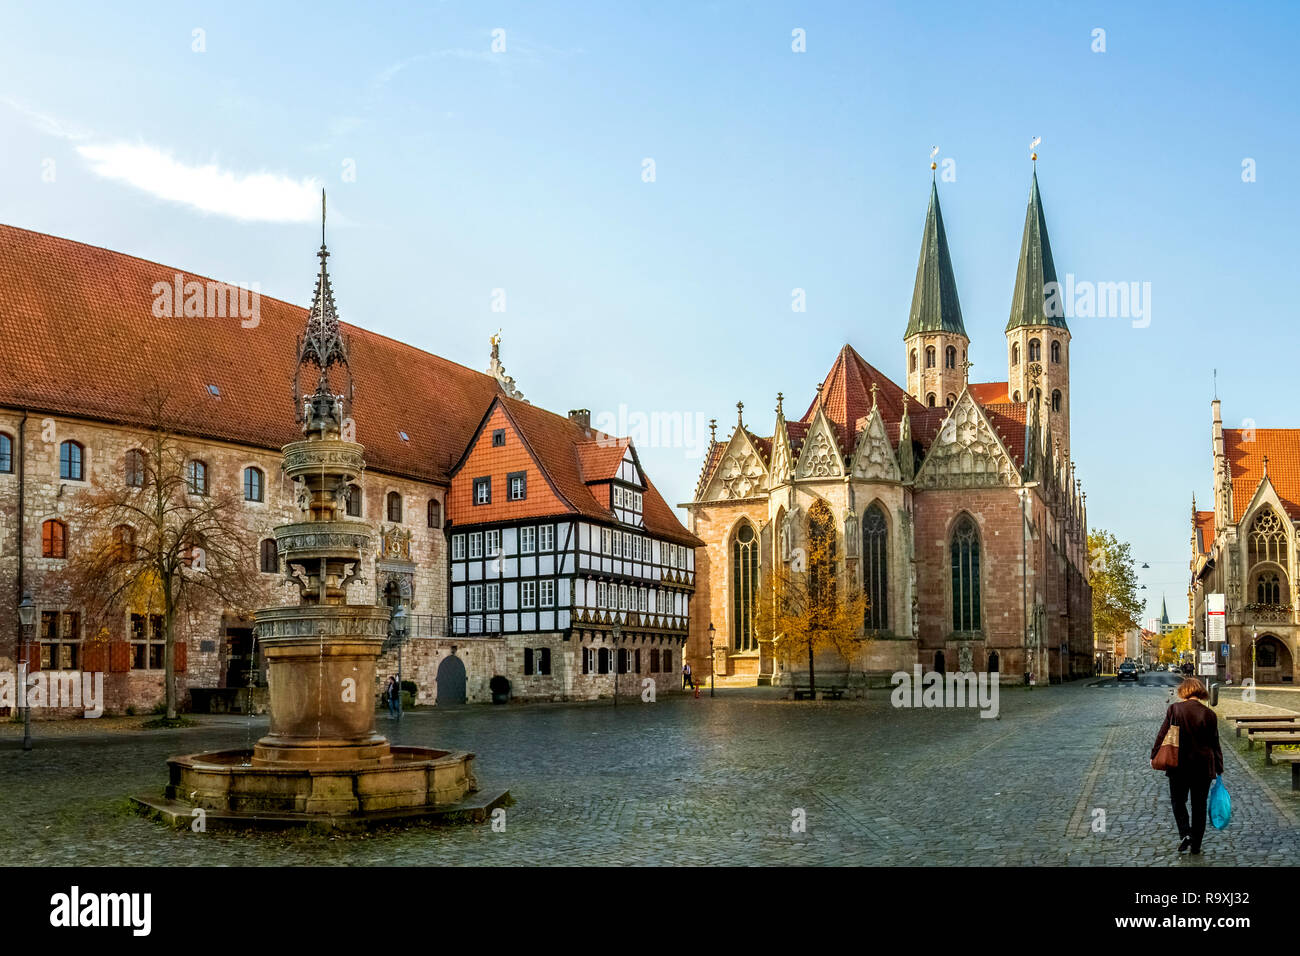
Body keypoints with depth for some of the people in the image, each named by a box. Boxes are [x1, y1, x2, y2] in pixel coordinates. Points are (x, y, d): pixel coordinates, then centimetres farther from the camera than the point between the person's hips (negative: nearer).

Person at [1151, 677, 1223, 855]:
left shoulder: (1174, 709, -7)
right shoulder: (1209, 714, -5)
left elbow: (1162, 735, -4)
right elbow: (1215, 744, 1)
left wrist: (1154, 756, 7)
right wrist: (1219, 768, 9)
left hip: (1178, 765, -1)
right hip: (1203, 767, 1)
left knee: (1178, 801, 16)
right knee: (1199, 805, 12)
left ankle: (1185, 833, -5)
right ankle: (1196, 845, 15)